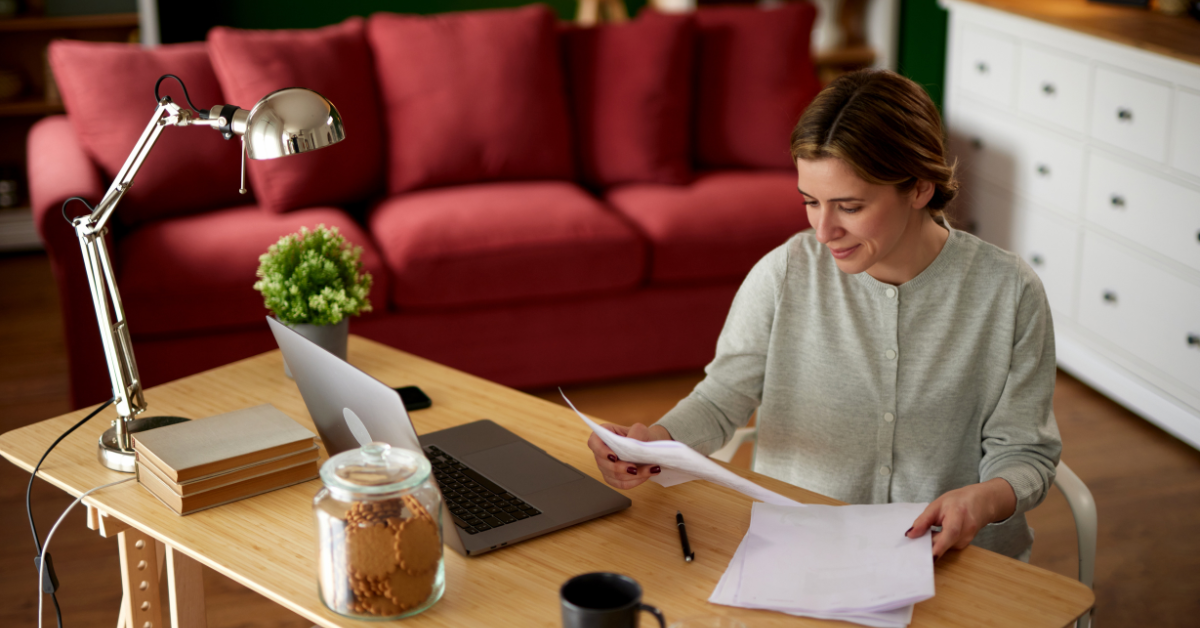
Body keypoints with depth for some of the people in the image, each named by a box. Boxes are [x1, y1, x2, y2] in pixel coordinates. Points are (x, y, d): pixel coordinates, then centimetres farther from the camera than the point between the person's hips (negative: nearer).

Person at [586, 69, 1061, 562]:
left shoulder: (1009, 294, -4)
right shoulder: (784, 275, -2)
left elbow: (1023, 452, 1)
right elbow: (721, 399, 4)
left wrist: (987, 499, -22)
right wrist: (657, 441, -18)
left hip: (956, 560, 0)